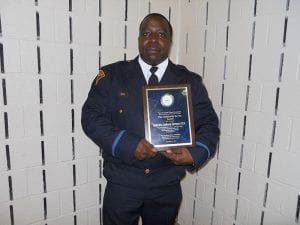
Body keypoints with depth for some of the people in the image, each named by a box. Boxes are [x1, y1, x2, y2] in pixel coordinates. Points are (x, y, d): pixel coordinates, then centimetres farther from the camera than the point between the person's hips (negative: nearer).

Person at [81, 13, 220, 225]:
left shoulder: (189, 81, 1)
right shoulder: (112, 74, -3)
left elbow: (208, 124, 1)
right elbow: (91, 117, -8)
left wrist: (195, 153, -19)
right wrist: (128, 145, -22)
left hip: (167, 186, 2)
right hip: (121, 184, -1)